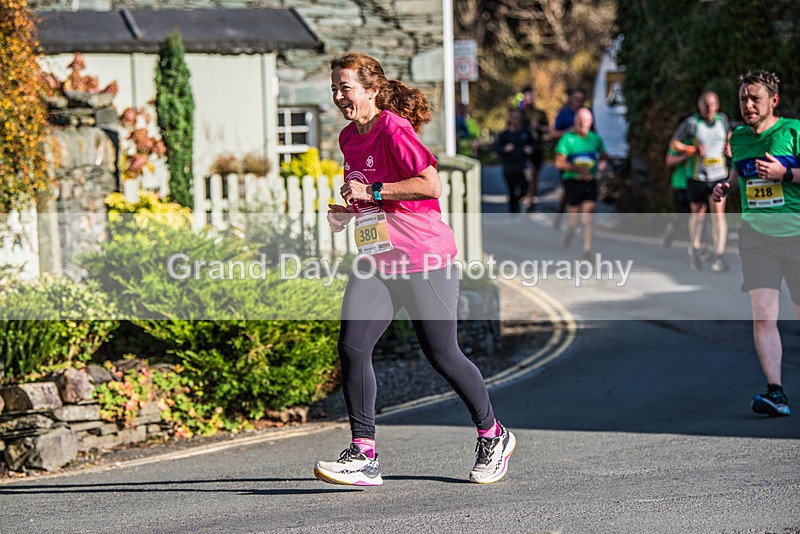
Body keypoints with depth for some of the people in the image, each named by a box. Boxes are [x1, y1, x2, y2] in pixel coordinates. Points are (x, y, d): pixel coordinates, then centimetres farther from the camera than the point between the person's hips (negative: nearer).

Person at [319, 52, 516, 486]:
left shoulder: (394, 129, -14)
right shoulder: (348, 138, 12)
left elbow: (431, 185, -23)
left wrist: (373, 191, -22)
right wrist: (348, 211, 9)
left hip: (424, 258, -7)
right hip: (375, 261, 7)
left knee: (441, 355, 2)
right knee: (351, 347, -10)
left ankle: (493, 435, 25)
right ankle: (363, 456, -8)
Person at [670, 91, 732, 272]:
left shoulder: (722, 119, 5)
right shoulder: (692, 122, -7)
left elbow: (728, 134, 28)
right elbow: (673, 143, -2)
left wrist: (728, 146, 7)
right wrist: (693, 150, -15)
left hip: (719, 176, 2)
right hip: (698, 177, -2)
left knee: (718, 213, -11)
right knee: (698, 214, 11)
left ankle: (720, 256, -15)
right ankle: (694, 250, 34)